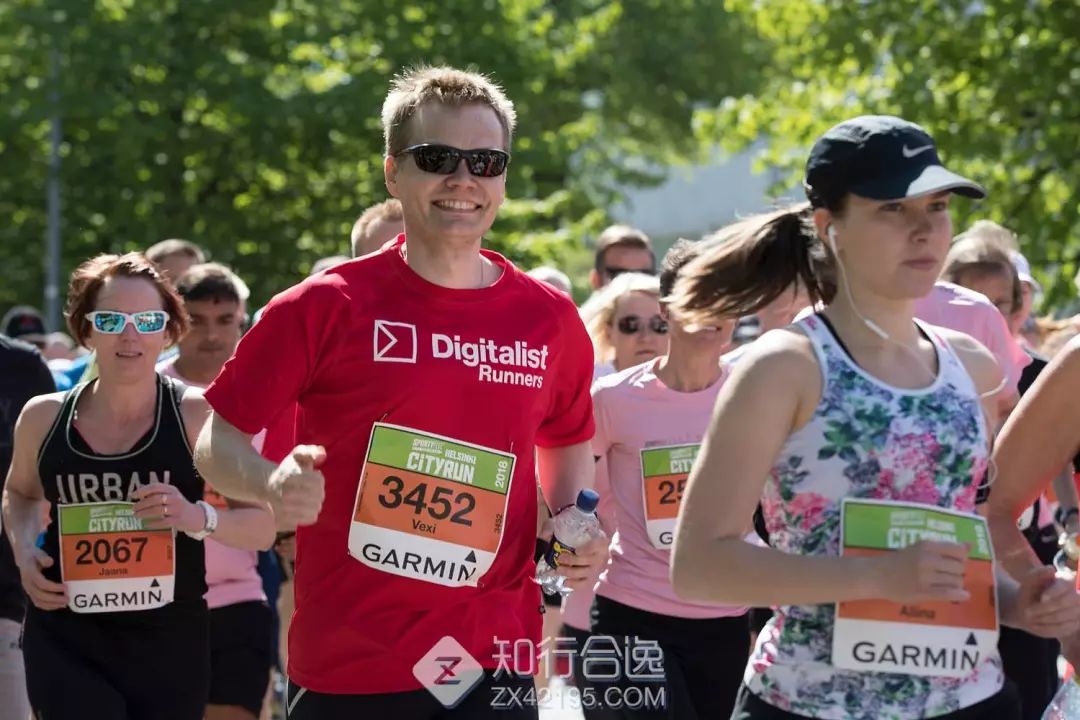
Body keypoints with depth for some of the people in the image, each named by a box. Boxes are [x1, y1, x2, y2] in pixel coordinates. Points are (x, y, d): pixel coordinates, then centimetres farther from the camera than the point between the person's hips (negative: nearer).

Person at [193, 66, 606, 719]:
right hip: (342, 667, -2)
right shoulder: (328, 307, -4)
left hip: (493, 665, 2)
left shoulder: (550, 320, 4)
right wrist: (274, 484, -19)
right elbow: (217, 437, 1)